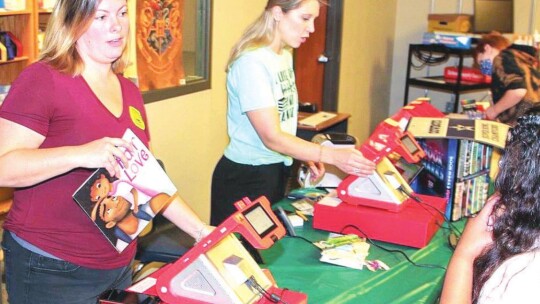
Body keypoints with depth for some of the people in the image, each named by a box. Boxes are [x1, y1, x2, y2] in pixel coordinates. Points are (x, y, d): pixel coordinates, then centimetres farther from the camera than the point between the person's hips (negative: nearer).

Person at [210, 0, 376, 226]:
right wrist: (332, 156, -28)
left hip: (276, 171, 8)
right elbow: (272, 137, -24)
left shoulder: (285, 55, 6)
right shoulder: (252, 63, -22)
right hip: (246, 177, -8)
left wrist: (305, 156, 2)